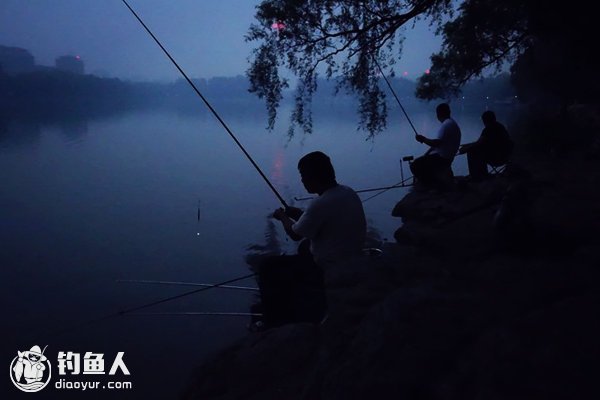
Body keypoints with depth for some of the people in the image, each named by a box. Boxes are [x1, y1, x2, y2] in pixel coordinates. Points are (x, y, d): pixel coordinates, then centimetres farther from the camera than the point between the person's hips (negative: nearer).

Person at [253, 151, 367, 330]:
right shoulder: (349, 193, -1)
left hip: (327, 271, -9)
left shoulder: (321, 204, -27)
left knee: (267, 268, 1)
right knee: (305, 246, 35)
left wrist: (283, 217, 7)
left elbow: (295, 234, -12)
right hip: (352, 262, 9)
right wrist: (300, 215, 13)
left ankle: (273, 324, 13)